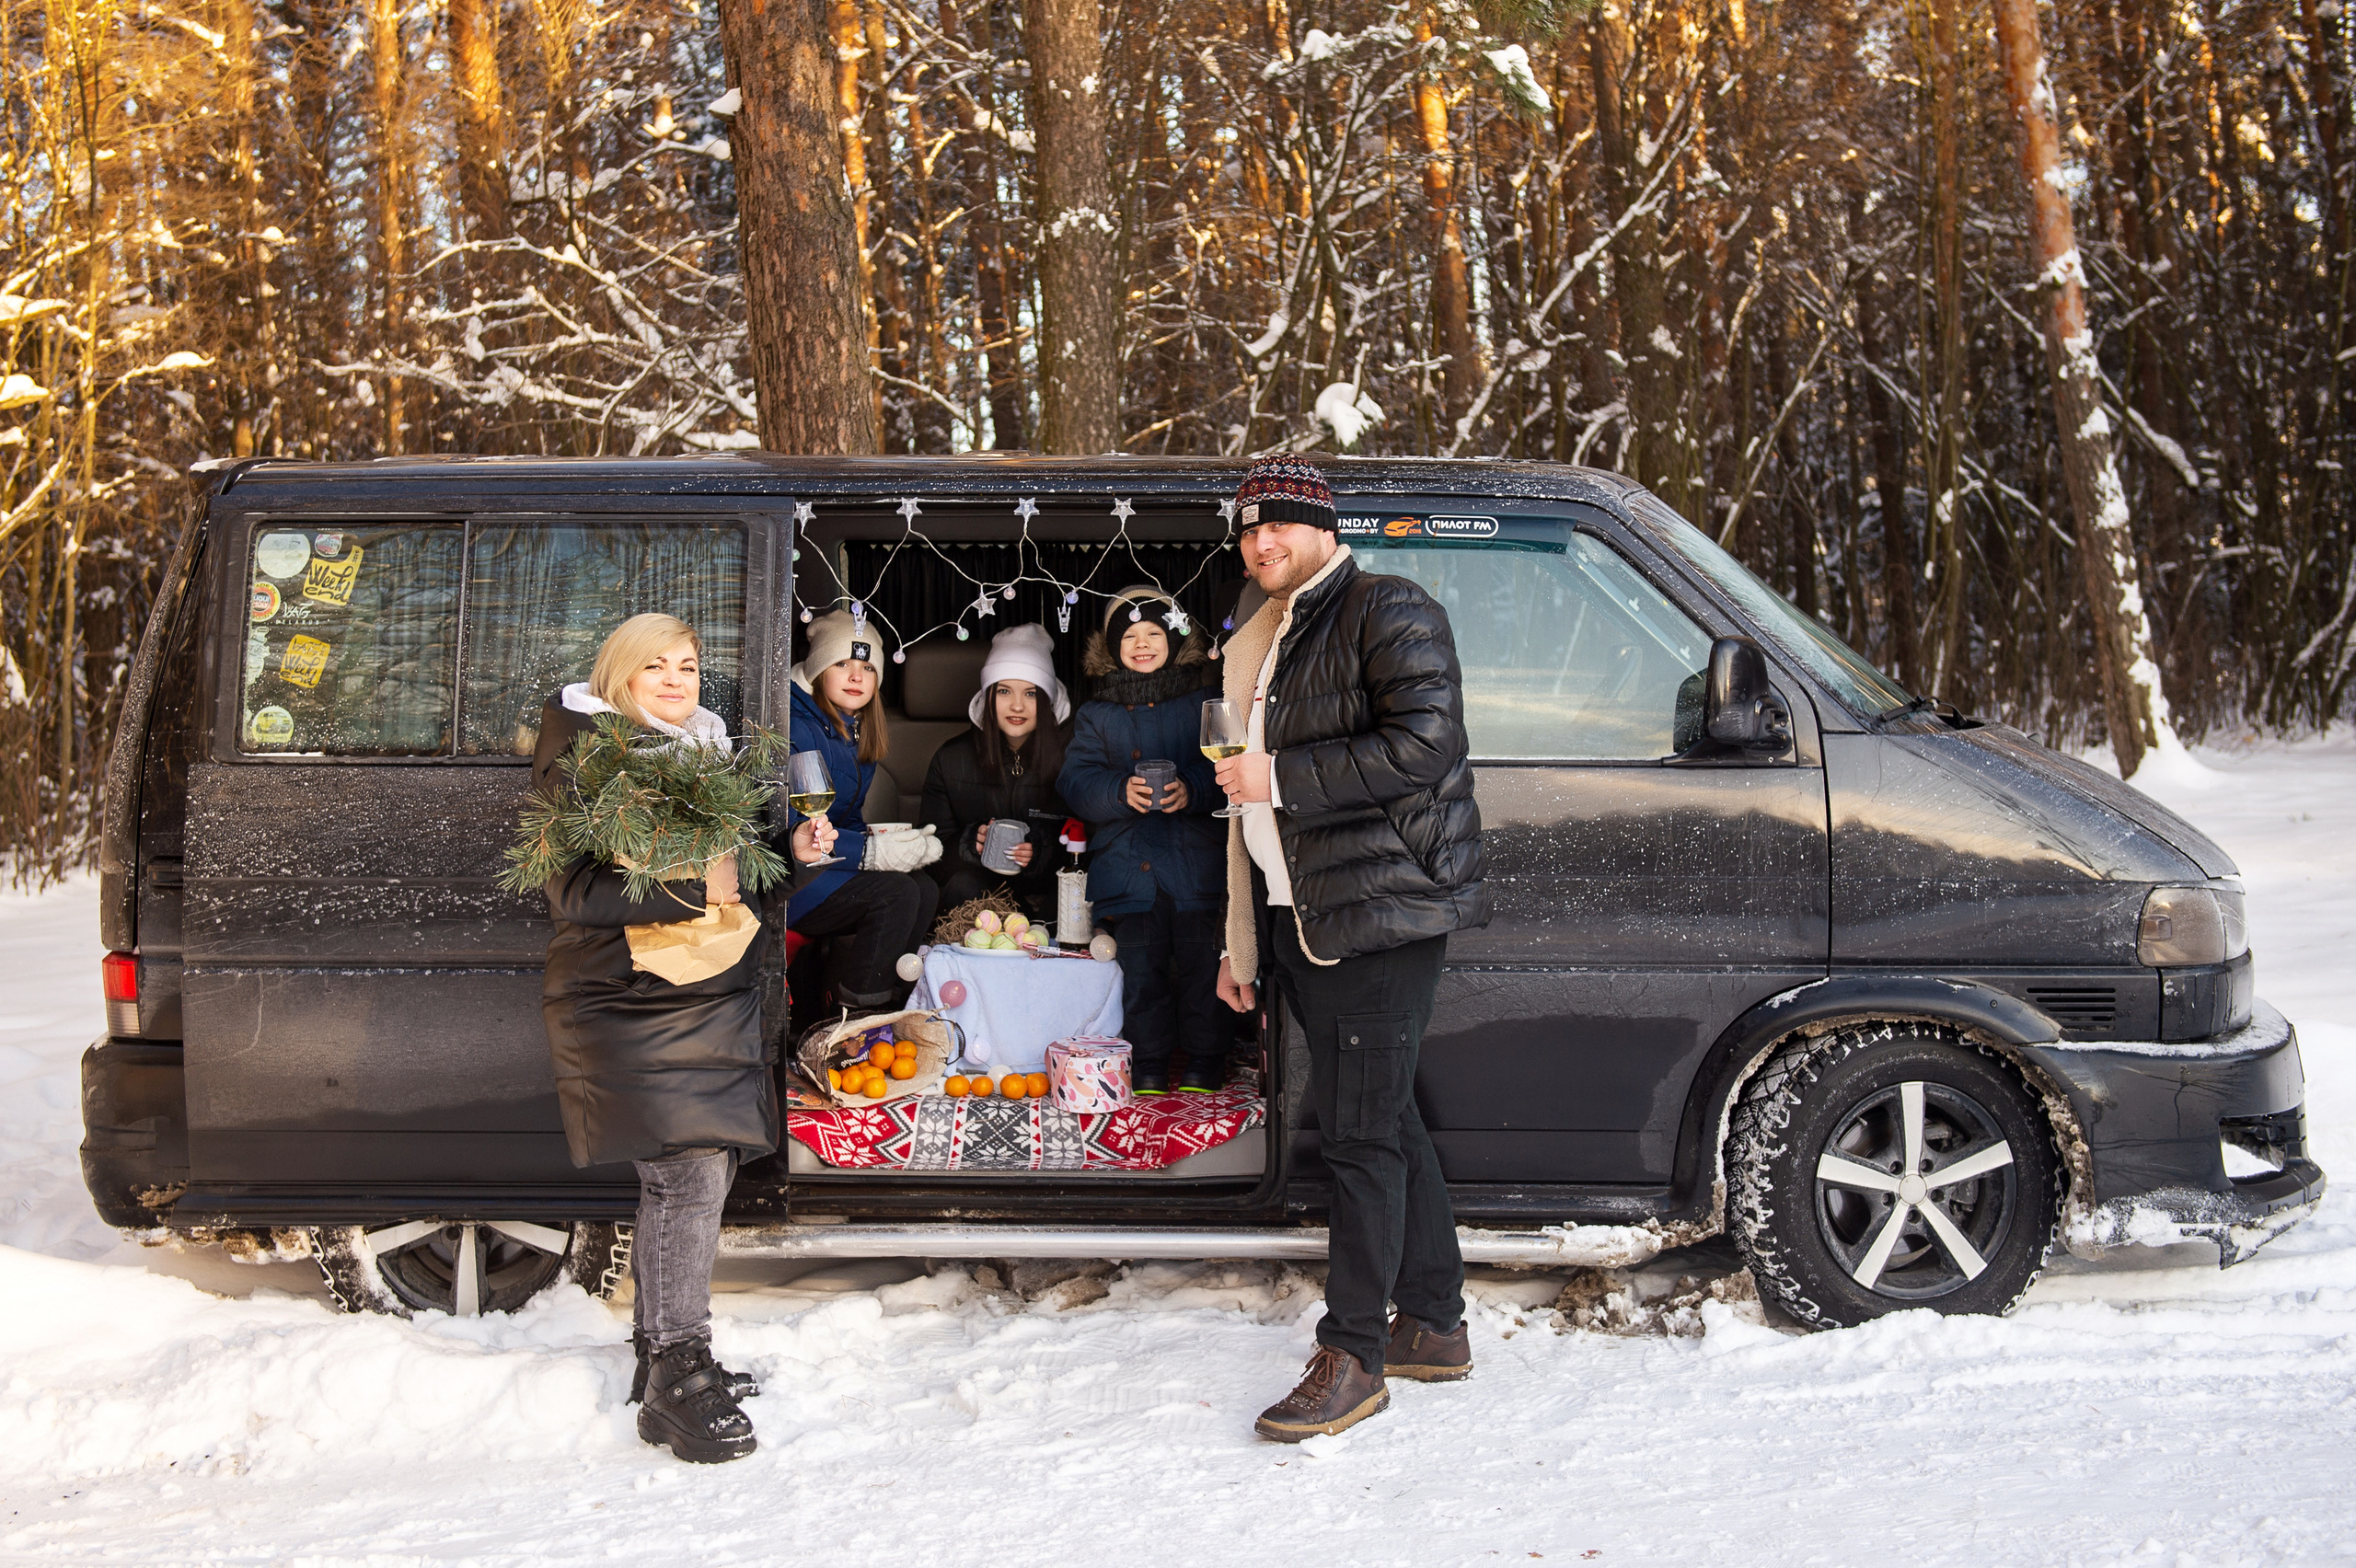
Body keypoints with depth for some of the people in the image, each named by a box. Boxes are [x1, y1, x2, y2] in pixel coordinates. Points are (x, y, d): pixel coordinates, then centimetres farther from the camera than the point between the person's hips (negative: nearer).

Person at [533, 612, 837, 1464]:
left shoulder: (711, 751, 15)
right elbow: (576, 891, -17)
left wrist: (788, 850, 1)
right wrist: (694, 887, -22)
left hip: (715, 1000, 7)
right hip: (626, 1001, -7)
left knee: (686, 1178, 10)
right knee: (690, 1174, -15)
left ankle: (665, 1358, 23)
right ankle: (676, 1378, -8)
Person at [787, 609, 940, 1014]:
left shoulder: (858, 736, 14)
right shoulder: (797, 728, -16)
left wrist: (902, 844, -3)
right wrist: (872, 852, -24)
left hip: (826, 864, 9)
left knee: (925, 890, -9)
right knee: (896, 893, -23)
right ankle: (855, 1013, -13)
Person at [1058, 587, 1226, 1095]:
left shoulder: (1203, 704, 6)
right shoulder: (1097, 715, 11)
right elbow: (1077, 780, 3)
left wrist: (1193, 790, -18)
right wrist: (1121, 791, -16)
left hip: (1196, 861, -1)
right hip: (1129, 865, 2)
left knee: (1202, 962, 1)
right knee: (1140, 967, 4)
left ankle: (1205, 1057, 14)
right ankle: (1148, 1060, 16)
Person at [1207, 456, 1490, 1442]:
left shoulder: (1387, 612, -6)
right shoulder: (1251, 649, 21)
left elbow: (1425, 743, -19)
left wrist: (1280, 776, -15)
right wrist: (1242, 943, 24)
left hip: (1380, 912, -9)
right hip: (1296, 919, 9)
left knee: (1360, 1131, -7)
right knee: (1380, 1119, 13)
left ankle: (1352, 1359, 1)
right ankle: (1435, 1329, 24)